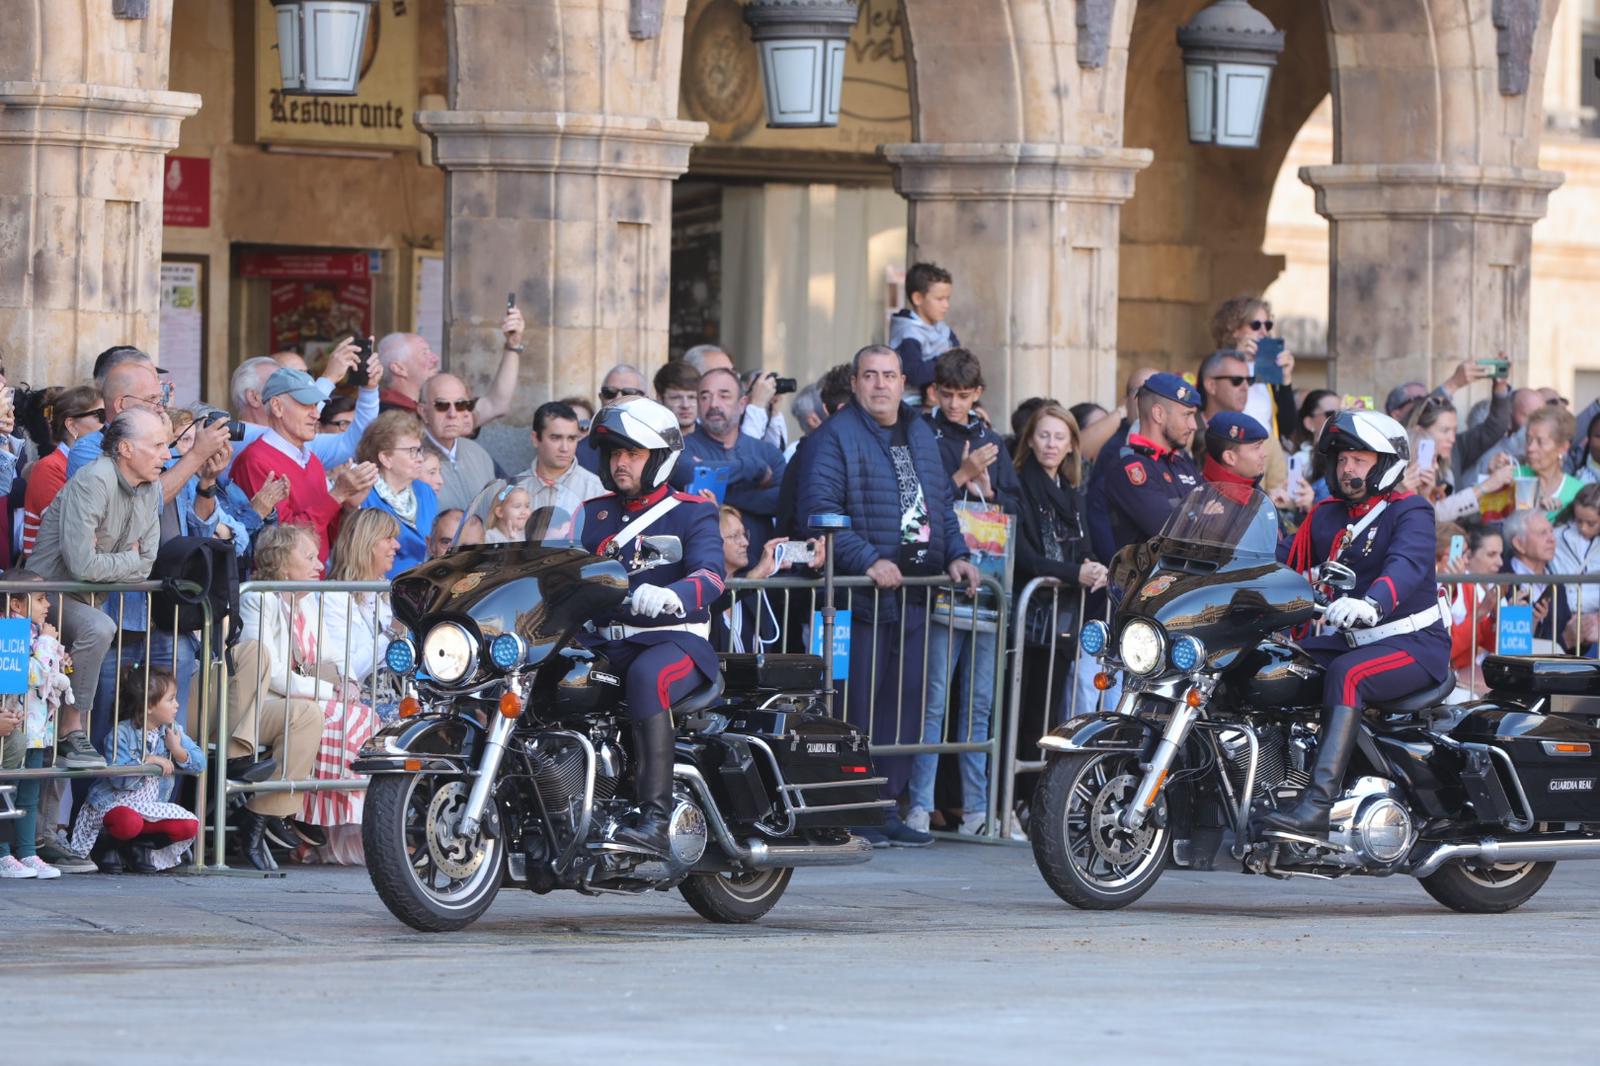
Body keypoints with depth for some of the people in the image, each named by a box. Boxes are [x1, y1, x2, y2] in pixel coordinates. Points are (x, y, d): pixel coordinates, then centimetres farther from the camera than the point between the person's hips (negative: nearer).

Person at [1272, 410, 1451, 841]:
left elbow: (1408, 564, -28)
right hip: (1348, 640, 8)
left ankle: (1317, 805, -47)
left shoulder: (1410, 512, -8)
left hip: (1413, 643, -8)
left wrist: (1371, 603, -48)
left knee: (1345, 674, -36)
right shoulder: (1325, 517, 15)